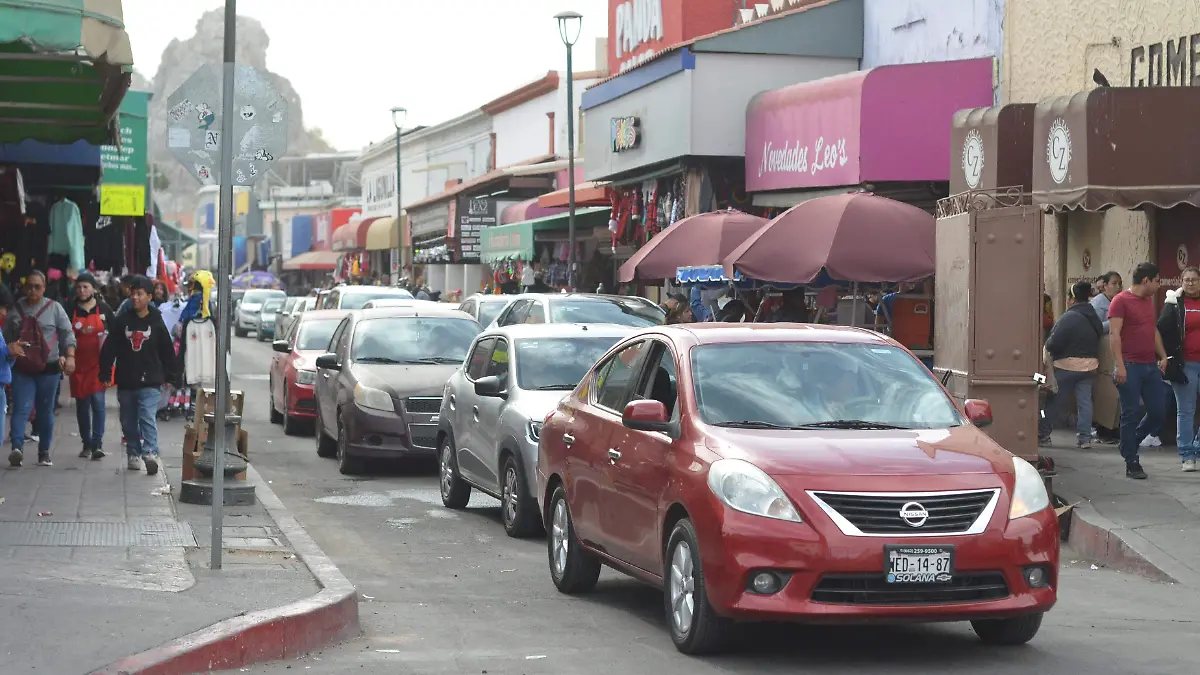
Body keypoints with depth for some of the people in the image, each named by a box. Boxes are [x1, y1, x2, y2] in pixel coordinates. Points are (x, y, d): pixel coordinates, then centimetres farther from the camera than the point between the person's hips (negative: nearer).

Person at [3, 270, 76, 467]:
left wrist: (70, 356, -12)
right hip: (22, 370, 0)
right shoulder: (15, 309, 8)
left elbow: (67, 334, 1)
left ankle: (44, 453, 14)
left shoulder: (54, 308, 4)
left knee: (46, 412, 6)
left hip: (48, 369, 0)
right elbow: (6, 338, 15)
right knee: (21, 409, -13)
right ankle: (17, 448, -26)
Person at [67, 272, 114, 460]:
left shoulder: (104, 308, 2)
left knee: (98, 400, -12)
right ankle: (86, 444, 18)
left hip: (99, 362, -2)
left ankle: (97, 444, -14)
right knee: (82, 404, 8)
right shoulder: (70, 310, 3)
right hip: (79, 363, 2)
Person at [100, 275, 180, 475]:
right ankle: (133, 454, 20)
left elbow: (167, 351, 7)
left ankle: (150, 453, -25)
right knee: (128, 421, 9)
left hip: (150, 382, -3)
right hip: (126, 382, 3)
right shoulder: (121, 321, 5)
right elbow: (109, 348, 5)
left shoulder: (156, 323, 3)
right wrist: (105, 373, 0)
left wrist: (171, 376, 6)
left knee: (148, 418, -16)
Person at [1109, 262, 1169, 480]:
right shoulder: (1121, 301, -8)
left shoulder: (1149, 300, 17)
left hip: (1151, 366, 8)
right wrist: (1119, 365, -21)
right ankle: (1132, 464, 4)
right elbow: (1114, 334, -14)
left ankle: (1131, 444, 27)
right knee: (1131, 414, -2)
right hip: (1130, 367, -8)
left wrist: (1163, 356, 16)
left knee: (1158, 411, 5)